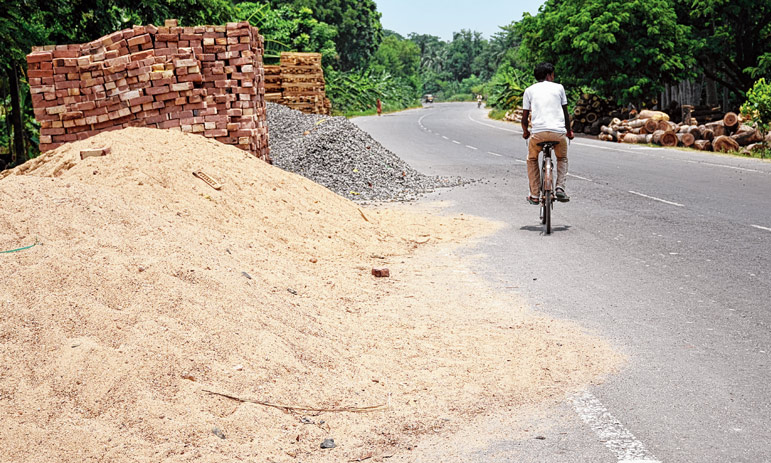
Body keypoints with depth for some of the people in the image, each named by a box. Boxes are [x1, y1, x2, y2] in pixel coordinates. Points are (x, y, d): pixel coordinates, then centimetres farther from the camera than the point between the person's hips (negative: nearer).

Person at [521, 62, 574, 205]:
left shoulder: (529, 90, 12)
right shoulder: (558, 87, 13)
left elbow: (525, 116, 12)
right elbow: (565, 112, 16)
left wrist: (525, 132, 30)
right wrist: (569, 131, 30)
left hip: (538, 132, 0)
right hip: (559, 132, 0)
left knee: (532, 160, 25)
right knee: (562, 158, 28)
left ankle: (534, 195, 17)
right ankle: (560, 188, 8)